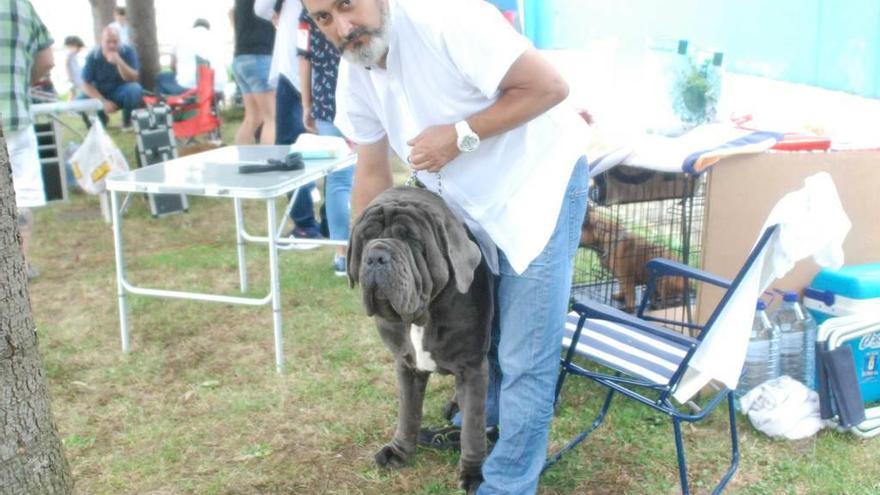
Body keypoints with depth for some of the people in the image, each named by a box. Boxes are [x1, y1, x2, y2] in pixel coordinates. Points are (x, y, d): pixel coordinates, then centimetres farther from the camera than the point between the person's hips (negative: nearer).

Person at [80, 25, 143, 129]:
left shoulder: (127, 51, -15)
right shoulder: (92, 56, -15)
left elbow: (133, 79, -23)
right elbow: (86, 85, -14)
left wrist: (119, 62, -39)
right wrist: (103, 101, -27)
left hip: (121, 92, -1)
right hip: (100, 94, 1)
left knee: (135, 89, -34)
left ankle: (127, 121, -5)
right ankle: (101, 119, 10)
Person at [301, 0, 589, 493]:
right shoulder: (354, 75, -4)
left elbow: (549, 86, -25)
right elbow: (372, 173, 7)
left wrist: (460, 135, -27)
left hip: (540, 181, -7)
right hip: (473, 200, 8)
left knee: (524, 358, -4)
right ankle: (481, 419, 50)